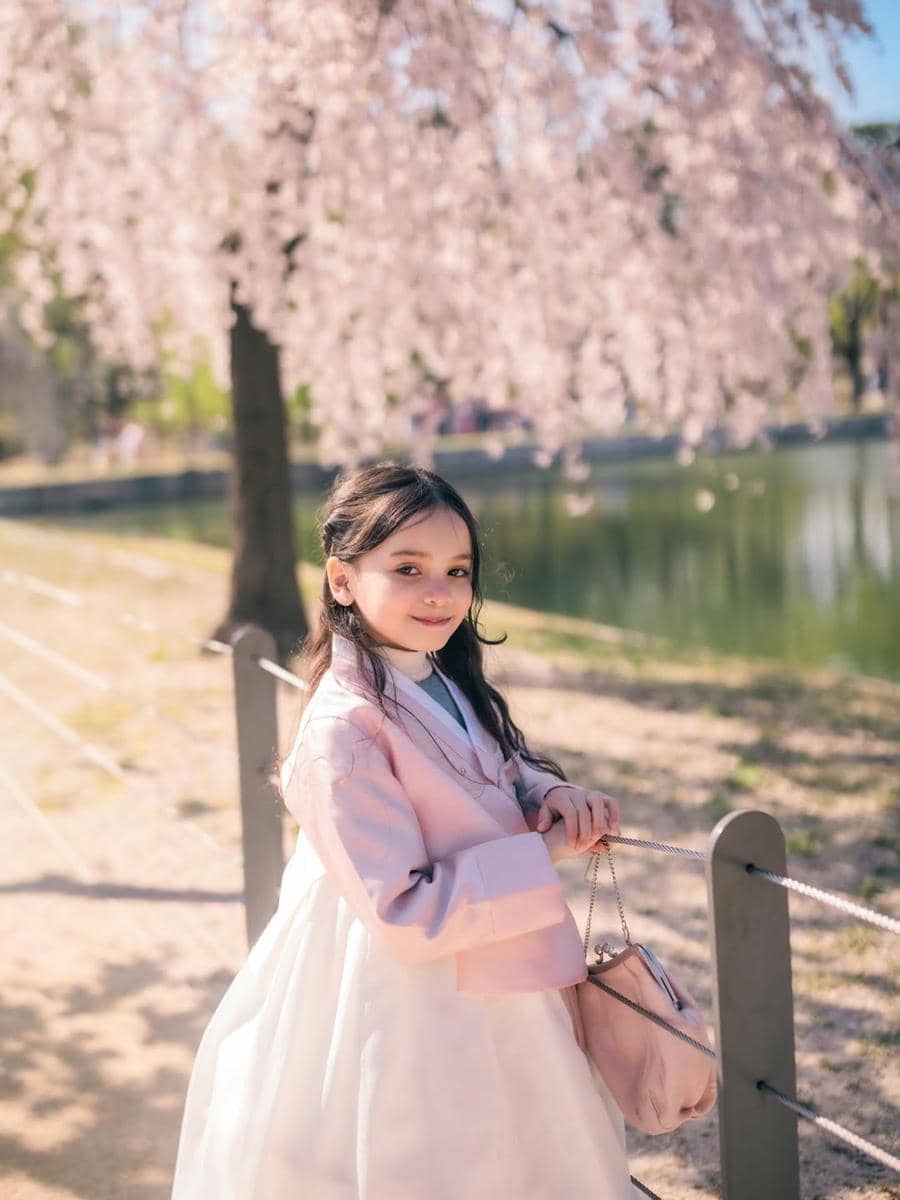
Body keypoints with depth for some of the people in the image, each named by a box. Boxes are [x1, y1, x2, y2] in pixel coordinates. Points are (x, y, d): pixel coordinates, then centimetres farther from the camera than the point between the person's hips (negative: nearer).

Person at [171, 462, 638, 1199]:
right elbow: (405, 914, -27)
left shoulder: (449, 685, 0)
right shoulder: (344, 731, -26)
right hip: (407, 1014, -8)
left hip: (482, 995, 8)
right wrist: (544, 854, -24)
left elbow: (507, 770, 16)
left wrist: (553, 796, -7)